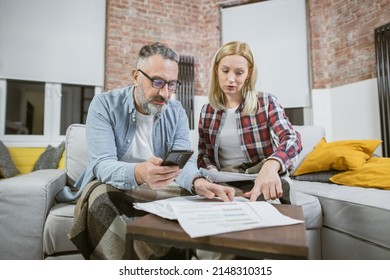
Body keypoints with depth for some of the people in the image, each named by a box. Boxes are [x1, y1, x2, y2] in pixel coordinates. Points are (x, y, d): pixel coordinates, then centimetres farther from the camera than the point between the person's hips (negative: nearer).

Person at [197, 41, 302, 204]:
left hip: (263, 182, -3)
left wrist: (270, 166, -40)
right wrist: (212, 172, -12)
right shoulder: (207, 111, 7)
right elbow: (204, 155, 12)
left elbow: (292, 139, -18)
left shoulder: (266, 102, -2)